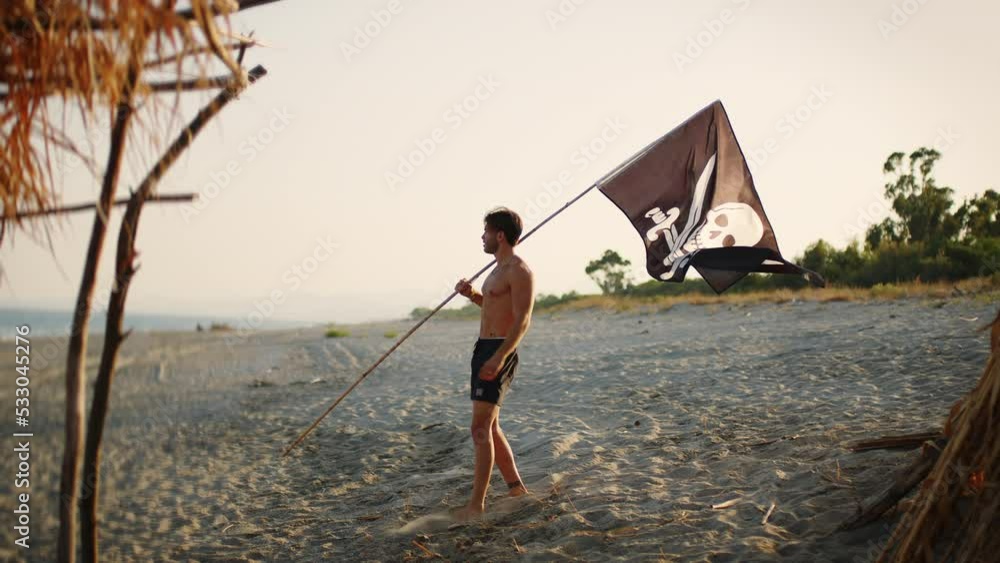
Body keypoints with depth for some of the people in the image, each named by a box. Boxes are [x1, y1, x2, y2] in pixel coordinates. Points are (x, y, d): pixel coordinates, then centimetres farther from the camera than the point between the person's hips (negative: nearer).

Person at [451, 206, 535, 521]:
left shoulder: (519, 271, -13)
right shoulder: (499, 271, 18)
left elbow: (522, 321, -20)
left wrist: (499, 357, -29)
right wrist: (473, 295, 15)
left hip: (499, 351, -11)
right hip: (484, 349, 11)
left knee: (480, 428, -12)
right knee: (490, 427, 15)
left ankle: (477, 503, -8)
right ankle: (516, 487, 25)